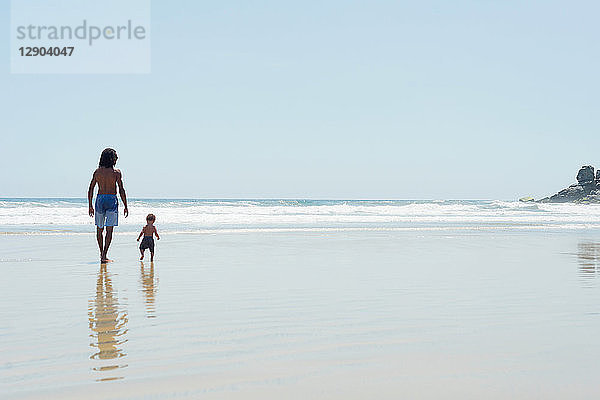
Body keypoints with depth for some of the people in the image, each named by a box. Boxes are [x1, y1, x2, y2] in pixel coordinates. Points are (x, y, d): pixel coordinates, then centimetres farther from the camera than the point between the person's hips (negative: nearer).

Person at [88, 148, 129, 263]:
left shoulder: (97, 172, 6)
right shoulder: (116, 172, -4)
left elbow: (90, 190, 7)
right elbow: (121, 190, -7)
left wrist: (90, 206, 14)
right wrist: (125, 206, -1)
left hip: (100, 199, 3)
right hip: (112, 199, -3)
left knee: (99, 229, 17)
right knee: (109, 230, -1)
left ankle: (102, 253, 26)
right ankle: (104, 255, -8)